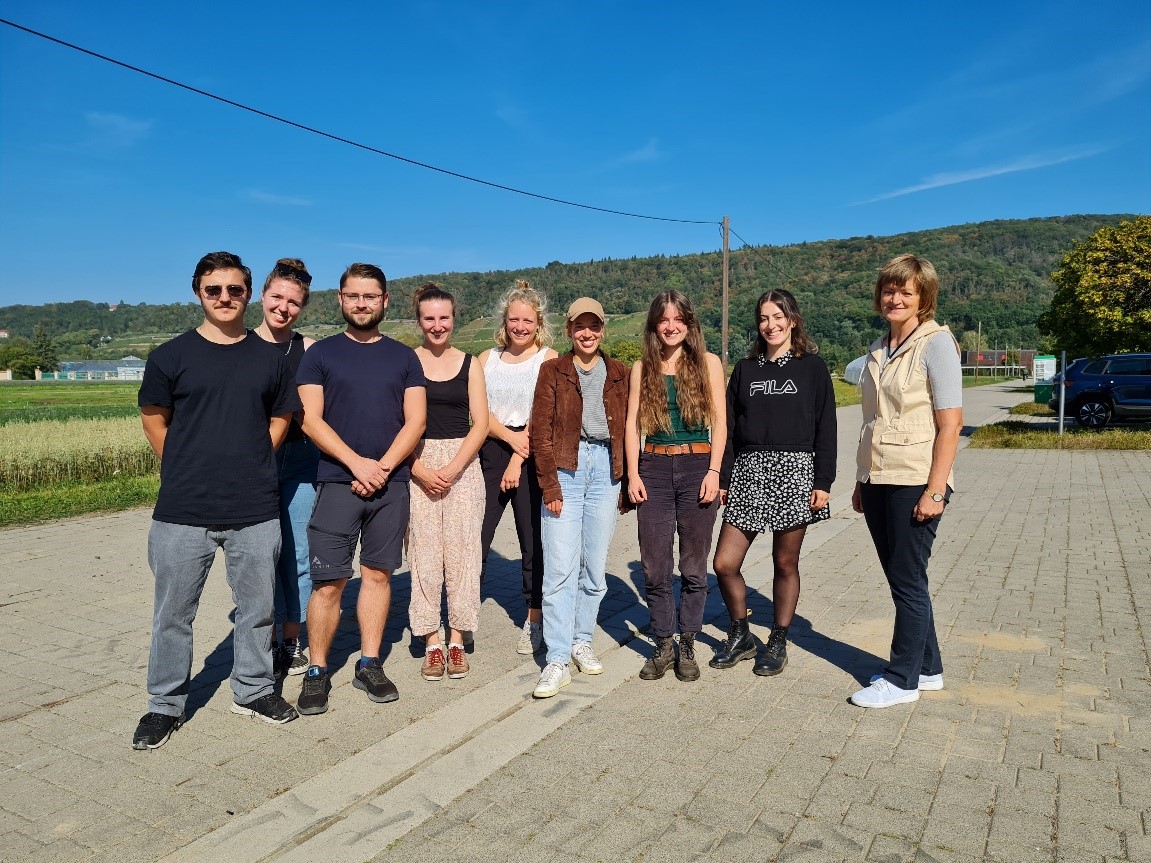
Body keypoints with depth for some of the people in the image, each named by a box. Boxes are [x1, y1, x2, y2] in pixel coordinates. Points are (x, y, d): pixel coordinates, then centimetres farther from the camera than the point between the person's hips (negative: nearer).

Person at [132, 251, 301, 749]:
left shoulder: (269, 359, 5)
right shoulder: (171, 356, -1)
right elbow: (154, 422, 7)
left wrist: (250, 465, 8)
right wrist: (190, 471, 8)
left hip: (256, 510, 2)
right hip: (182, 512, -1)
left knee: (257, 606, 12)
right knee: (173, 613, 9)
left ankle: (253, 689, 30)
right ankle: (166, 705, 26)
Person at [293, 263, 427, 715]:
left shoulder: (403, 356, 10)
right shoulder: (320, 353, 5)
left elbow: (415, 421, 2)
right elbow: (311, 419, -4)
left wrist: (382, 467, -10)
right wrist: (357, 463, -14)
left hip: (391, 483, 2)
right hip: (337, 482, -2)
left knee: (377, 573, 8)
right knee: (328, 580, -2)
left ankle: (369, 664, 20)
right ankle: (317, 671, 12)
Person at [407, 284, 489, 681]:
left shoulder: (469, 364, 7)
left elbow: (480, 424, 2)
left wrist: (452, 469, -8)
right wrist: (420, 470, -11)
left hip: (462, 464, 1)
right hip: (417, 466, -1)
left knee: (460, 552, 1)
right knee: (423, 553, 1)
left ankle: (457, 641, 14)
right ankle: (432, 643, 12)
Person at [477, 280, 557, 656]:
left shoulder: (548, 359, 1)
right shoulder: (487, 358, 12)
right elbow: (480, 412, 3)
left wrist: (518, 459, -12)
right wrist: (510, 437, -14)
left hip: (531, 457, -3)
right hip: (491, 453, 3)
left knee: (533, 542, 4)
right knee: (475, 539, -1)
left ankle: (534, 621, 17)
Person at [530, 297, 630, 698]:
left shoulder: (618, 373, 10)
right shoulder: (553, 370, 3)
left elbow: (627, 428, 10)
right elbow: (540, 431, -2)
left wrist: (625, 478, 3)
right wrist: (550, 486, -9)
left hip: (606, 468, 3)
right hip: (565, 469, -2)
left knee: (596, 567, 8)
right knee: (560, 569, -6)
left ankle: (582, 641, 26)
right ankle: (557, 661, 0)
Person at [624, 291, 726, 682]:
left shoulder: (707, 363, 4)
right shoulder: (643, 368, 9)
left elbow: (719, 421, 1)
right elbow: (633, 423, 6)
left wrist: (714, 471, -8)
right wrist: (633, 474, -2)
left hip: (697, 465, -1)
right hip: (654, 467, 2)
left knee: (693, 565, 6)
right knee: (654, 565, 3)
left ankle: (687, 646, 19)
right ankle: (663, 645, 17)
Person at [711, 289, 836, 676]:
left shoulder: (812, 367, 4)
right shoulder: (745, 369, 12)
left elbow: (825, 428, 1)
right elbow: (729, 427, 11)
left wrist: (823, 482, -6)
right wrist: (722, 478, 5)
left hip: (793, 471, -3)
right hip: (748, 471, 3)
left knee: (785, 563, 5)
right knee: (724, 563, -2)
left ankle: (778, 643, 22)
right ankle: (741, 635, 20)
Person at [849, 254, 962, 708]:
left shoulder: (935, 343, -8)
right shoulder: (879, 349, 13)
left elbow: (950, 423, -13)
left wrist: (936, 489, -18)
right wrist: (861, 481, 14)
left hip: (914, 482, -7)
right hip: (878, 480, 7)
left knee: (907, 580, 1)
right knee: (900, 579, 13)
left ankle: (902, 679, 15)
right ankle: (927, 668, 28)